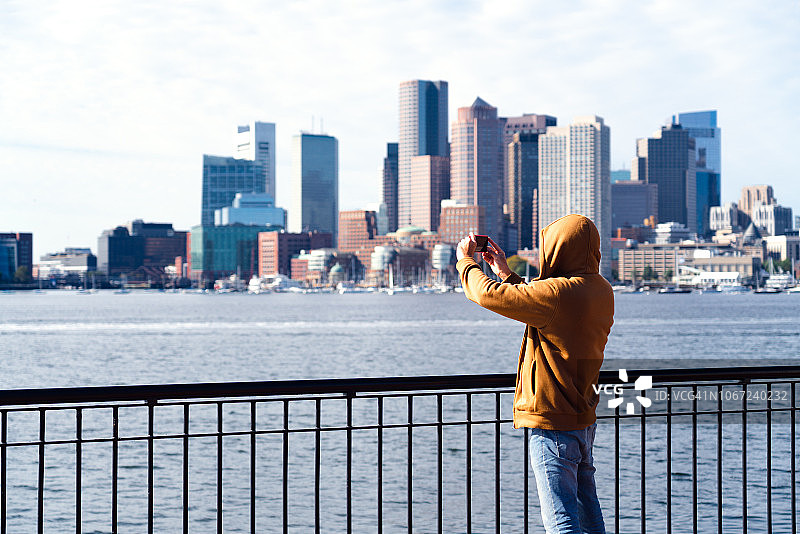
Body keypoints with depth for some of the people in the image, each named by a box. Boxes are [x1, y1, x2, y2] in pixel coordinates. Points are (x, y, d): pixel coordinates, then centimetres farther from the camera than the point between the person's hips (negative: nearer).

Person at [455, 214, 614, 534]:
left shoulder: (559, 292, -23)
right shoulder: (601, 291, 5)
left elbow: (489, 295, -17)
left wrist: (465, 261, 2)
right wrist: (506, 273, 23)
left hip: (552, 424, -9)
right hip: (584, 419, 9)